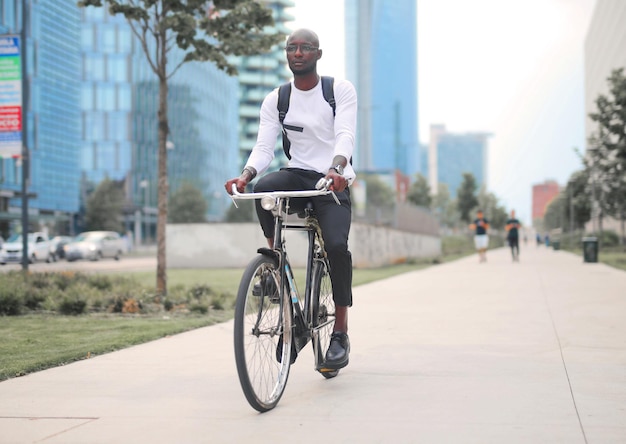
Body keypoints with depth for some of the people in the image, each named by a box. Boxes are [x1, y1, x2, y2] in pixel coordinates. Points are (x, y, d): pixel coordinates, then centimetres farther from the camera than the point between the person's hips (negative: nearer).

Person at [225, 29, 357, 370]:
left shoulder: (341, 90, 0)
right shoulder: (275, 100, 6)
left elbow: (345, 136, -16)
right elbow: (264, 147, -4)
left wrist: (335, 169, -37)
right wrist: (246, 174, -26)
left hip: (333, 181, -2)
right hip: (297, 175, 2)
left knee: (336, 245, -25)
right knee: (263, 188, -34)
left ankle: (340, 333, -11)